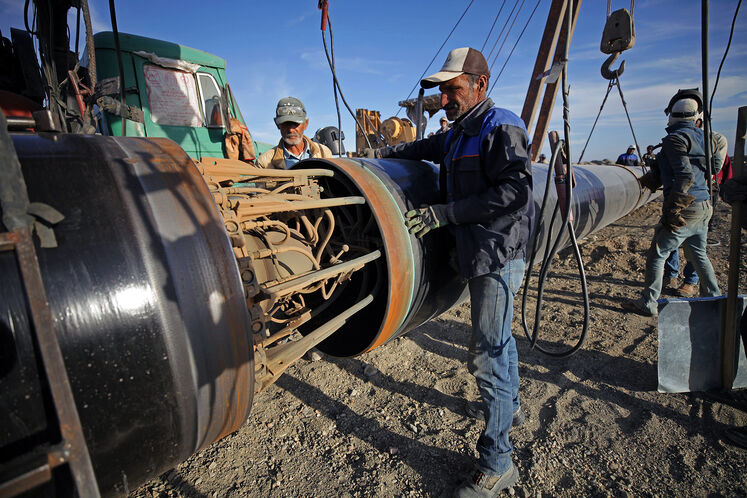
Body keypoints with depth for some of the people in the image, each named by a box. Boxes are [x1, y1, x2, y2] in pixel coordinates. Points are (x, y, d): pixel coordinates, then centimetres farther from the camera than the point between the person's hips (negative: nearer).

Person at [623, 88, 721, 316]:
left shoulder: (675, 138, -14)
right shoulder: (700, 136, 11)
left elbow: (685, 176, -21)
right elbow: (705, 171, 17)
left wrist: (672, 210, -20)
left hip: (686, 209, -9)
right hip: (704, 206, 9)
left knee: (656, 255, 1)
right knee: (698, 254, 22)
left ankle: (648, 303, 7)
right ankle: (714, 299, 33)